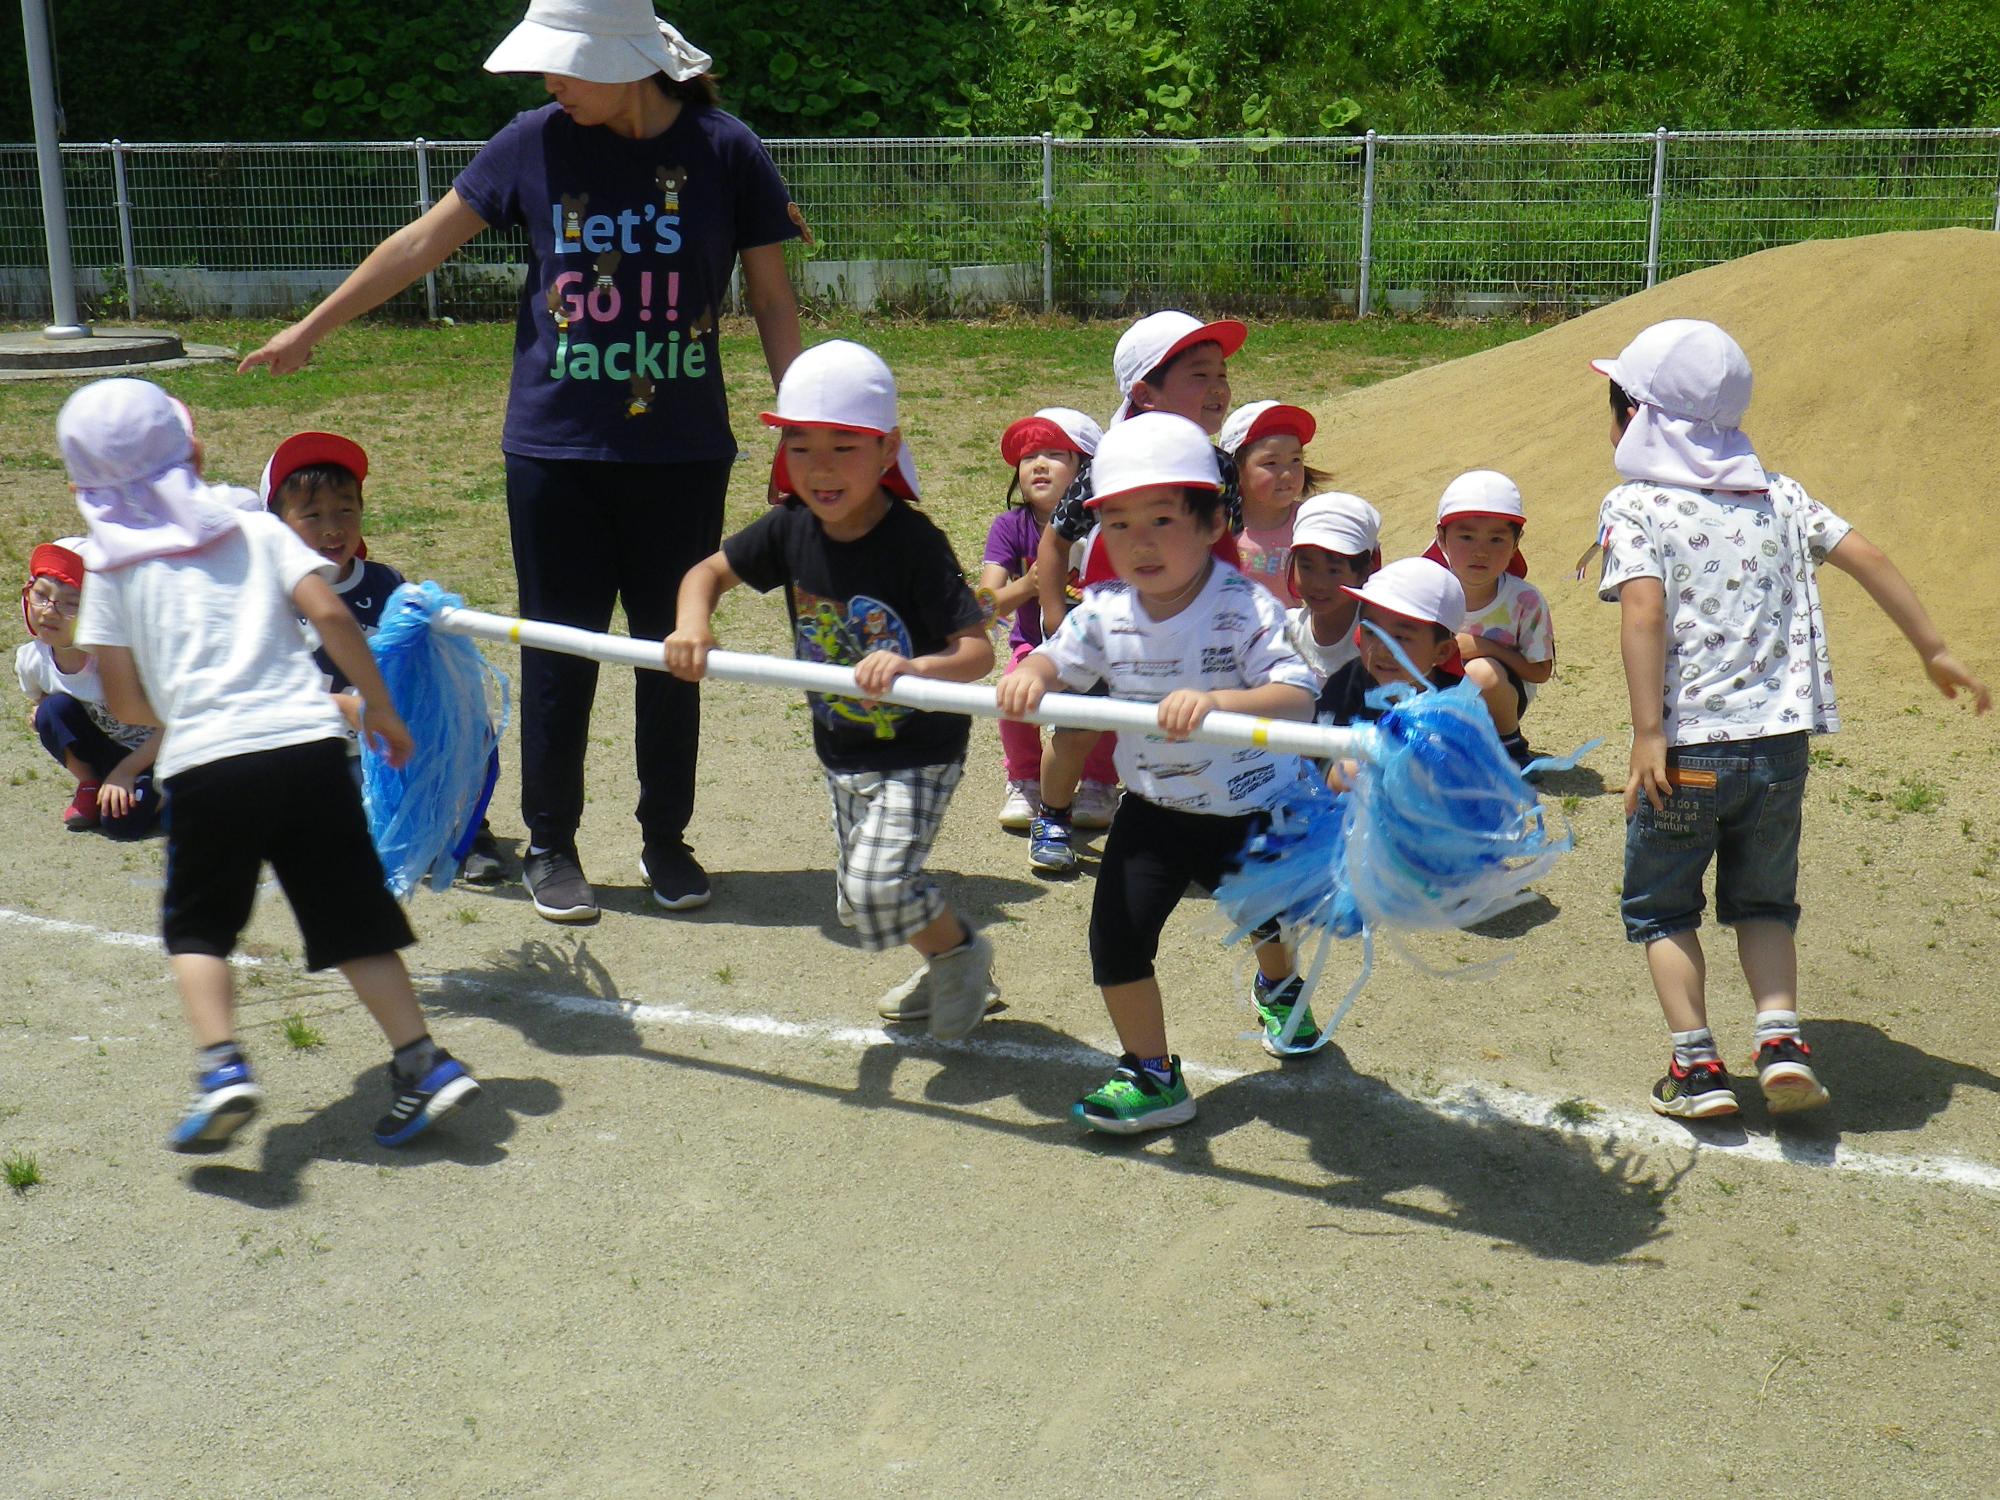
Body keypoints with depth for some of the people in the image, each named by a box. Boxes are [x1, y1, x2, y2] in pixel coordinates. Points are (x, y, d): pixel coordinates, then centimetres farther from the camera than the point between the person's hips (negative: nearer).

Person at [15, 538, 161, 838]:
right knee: (54, 709, -23)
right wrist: (41, 716, -12)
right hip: (105, 748, 5)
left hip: (148, 751, -4)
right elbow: (37, 704, 10)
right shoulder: (30, 659, -14)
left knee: (120, 821, -25)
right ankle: (89, 786, -1)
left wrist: (125, 771, -18)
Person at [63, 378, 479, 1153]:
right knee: (352, 918, 11)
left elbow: (125, 702, 7)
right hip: (308, 743, 2)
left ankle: (221, 1063, -4)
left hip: (203, 761, -1)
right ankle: (423, 1060, 4)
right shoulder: (255, 529, 13)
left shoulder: (111, 569, 11)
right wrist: (380, 706, 8)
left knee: (195, 924, 16)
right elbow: (329, 613, 0)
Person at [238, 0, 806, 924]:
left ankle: (666, 841, 24)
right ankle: (550, 846, 22)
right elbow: (428, 240, 7)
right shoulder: (537, 141, -1)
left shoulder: (724, 151, -5)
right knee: (559, 651, 6)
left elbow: (772, 301, 1)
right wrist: (311, 328, 13)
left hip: (682, 455, -1)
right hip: (555, 448, 1)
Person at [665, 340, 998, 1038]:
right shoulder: (789, 530, -7)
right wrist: (692, 624, -15)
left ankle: (960, 949, 10)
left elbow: (977, 648, -28)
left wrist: (915, 667, -47)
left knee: (878, 886, -21)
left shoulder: (914, 542, -24)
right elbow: (710, 571, 6)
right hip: (841, 751, 7)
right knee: (859, 903, 17)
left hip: (919, 752, -7)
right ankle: (947, 967, 44)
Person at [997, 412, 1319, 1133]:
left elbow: (1298, 696, -37)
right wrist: (1026, 677, -24)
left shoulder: (1245, 608, -26)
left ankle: (1278, 989, 60)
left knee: (1266, 917, 22)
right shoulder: (1105, 613, -10)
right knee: (1116, 937, -6)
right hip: (1152, 810, 3)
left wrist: (1217, 700, -54)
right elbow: (1055, 659, 1)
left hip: (1250, 810, -3)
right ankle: (1151, 1076, 14)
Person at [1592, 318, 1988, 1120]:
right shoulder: (1777, 494, 11)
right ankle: (1781, 1039, 5)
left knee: (1659, 904, 15)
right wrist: (1934, 650, 15)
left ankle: (1697, 1065, 8)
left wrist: (1648, 736, -19)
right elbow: (1865, 557, 8)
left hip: (1689, 747, -4)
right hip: (1780, 744, 4)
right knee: (1763, 901, 22)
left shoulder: (1632, 505, -4)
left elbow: (1645, 609, -17)